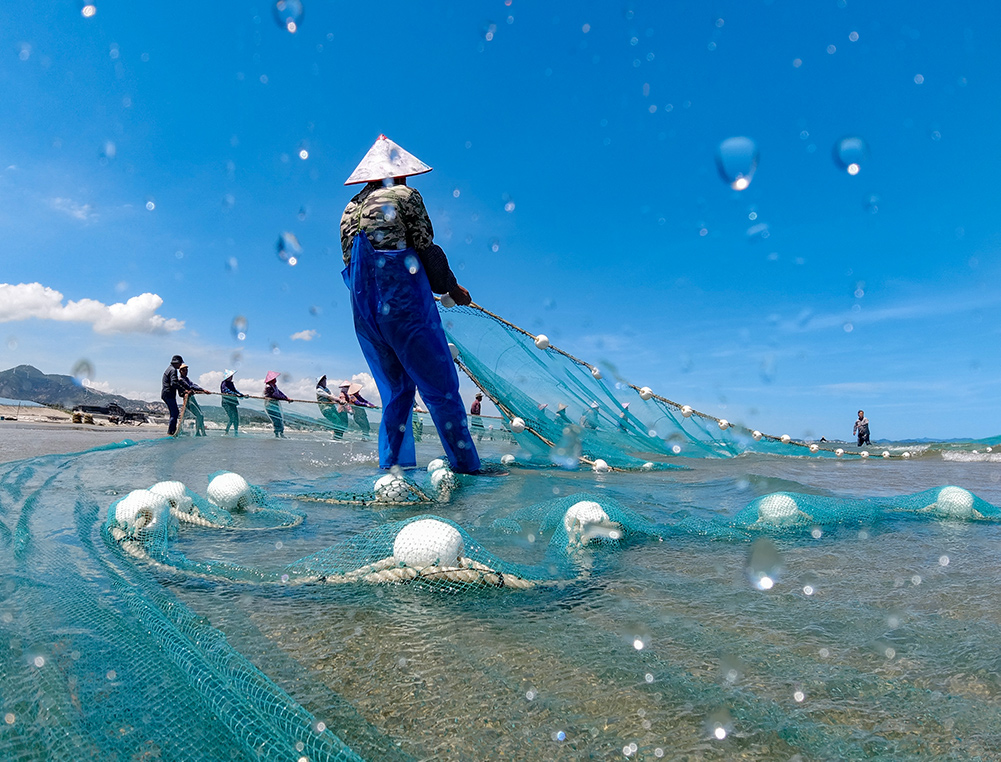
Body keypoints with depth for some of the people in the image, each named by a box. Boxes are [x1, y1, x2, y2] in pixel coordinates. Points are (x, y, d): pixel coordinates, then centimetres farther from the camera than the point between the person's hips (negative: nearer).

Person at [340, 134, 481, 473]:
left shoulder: (350, 210, 19)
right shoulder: (405, 196, 1)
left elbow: (351, 265, 18)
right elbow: (427, 250, -3)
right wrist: (452, 288, 10)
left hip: (364, 314, 7)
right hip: (406, 306, -6)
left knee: (396, 391, 15)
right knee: (440, 388, -2)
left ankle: (391, 465, 14)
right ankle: (467, 466, -1)